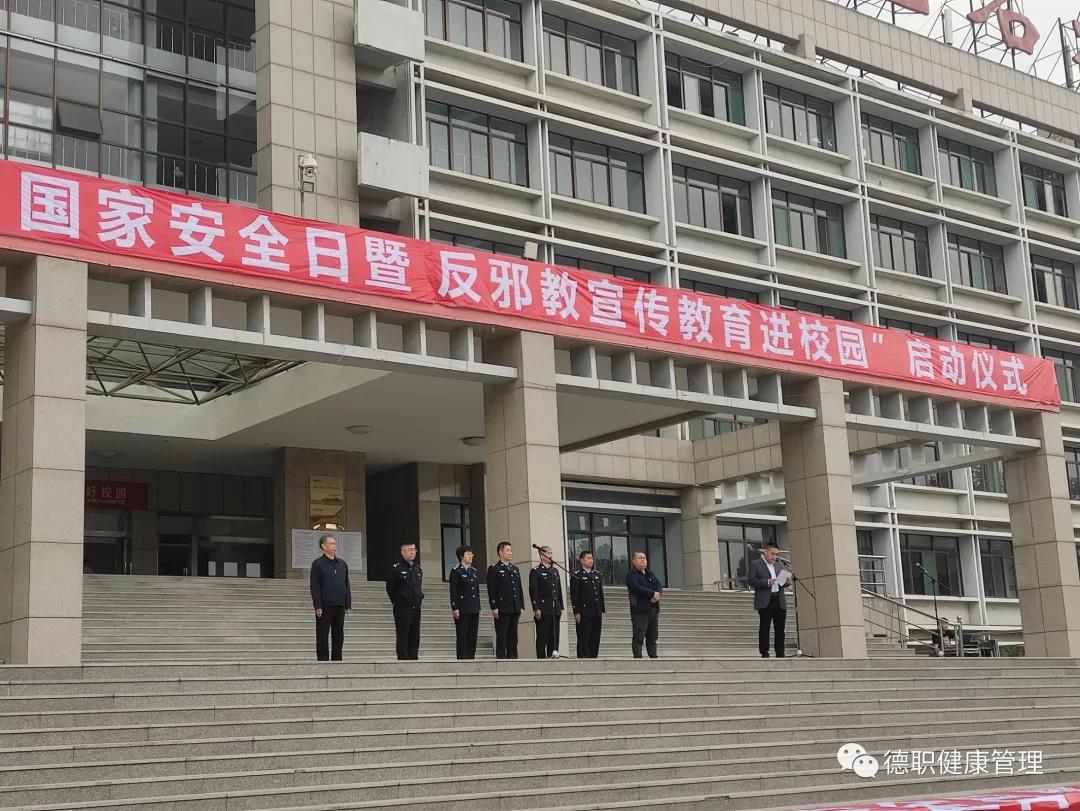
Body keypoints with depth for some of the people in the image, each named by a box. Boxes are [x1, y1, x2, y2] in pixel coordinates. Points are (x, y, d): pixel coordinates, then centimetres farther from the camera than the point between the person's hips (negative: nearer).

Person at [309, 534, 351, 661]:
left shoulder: (342, 564, 14)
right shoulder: (317, 564, -2)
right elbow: (315, 587, -6)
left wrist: (348, 604, 8)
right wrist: (318, 606, -13)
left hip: (340, 606, 5)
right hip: (324, 606, -5)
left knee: (339, 636, 8)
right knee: (322, 636, -1)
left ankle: (337, 660, 14)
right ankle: (323, 660, 3)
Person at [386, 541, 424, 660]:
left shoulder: (418, 569, 14)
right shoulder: (396, 568, -5)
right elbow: (390, 588, -1)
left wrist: (419, 598, 13)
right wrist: (397, 602, 3)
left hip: (416, 608, 6)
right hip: (402, 609, -6)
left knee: (415, 637, 7)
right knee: (403, 637, -5)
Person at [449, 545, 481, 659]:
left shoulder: (474, 572, 17)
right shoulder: (456, 571, -3)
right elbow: (453, 592, -8)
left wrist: (478, 608, 14)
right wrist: (455, 608, -14)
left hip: (474, 610, 6)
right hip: (462, 611, -6)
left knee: (473, 637, 5)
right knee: (462, 637, -5)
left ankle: (471, 658, 8)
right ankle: (462, 658, -4)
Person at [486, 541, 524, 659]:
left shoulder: (515, 569, 19)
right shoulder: (494, 569, -2)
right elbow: (491, 590, -9)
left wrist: (521, 606, 12)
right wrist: (494, 607, -15)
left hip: (515, 609, 7)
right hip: (502, 609, -6)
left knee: (513, 637, 7)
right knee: (502, 637, -5)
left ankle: (512, 657, 10)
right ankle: (501, 658, -5)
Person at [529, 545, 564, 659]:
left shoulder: (555, 571, 18)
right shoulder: (535, 572, -3)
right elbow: (533, 591, -9)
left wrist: (561, 607, 15)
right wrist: (536, 609, -15)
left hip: (555, 610, 6)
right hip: (543, 610, -6)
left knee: (554, 637, 5)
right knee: (542, 637, -5)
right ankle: (542, 657, -4)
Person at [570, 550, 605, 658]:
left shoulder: (597, 574, 16)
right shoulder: (577, 576, -4)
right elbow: (574, 595, -8)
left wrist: (602, 610, 13)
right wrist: (576, 612, -13)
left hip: (597, 613, 6)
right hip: (584, 614, -6)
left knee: (595, 640, 6)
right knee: (584, 640, -4)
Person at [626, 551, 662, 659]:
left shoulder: (651, 575, 22)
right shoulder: (631, 576, 0)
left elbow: (660, 587, 9)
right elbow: (636, 588, -17)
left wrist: (657, 595, -13)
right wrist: (652, 594, -15)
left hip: (654, 610, 7)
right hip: (640, 610, -7)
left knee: (652, 638, 7)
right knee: (638, 638, -8)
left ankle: (653, 657, 9)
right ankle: (638, 657, -10)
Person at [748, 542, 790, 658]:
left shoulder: (780, 565, 19)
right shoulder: (755, 564, 1)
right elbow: (751, 581, -8)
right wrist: (767, 582, -18)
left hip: (780, 601, 5)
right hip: (765, 602, -5)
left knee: (780, 629, 5)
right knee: (764, 628, -3)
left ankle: (780, 654, 10)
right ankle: (764, 653, -1)